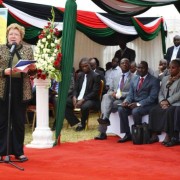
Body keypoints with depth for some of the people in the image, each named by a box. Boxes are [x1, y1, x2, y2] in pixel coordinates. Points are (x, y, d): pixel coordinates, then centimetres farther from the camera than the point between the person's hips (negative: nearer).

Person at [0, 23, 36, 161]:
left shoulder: (28, 49, 9)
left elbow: (32, 72, 12)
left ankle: (18, 151, 15)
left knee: (19, 122, 7)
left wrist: (33, 69, -9)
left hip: (22, 90, 2)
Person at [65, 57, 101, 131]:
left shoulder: (96, 76, -6)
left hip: (90, 100, -6)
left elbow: (95, 92, -13)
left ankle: (82, 124, -9)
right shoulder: (80, 75, 14)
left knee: (84, 106, -39)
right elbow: (75, 88, 13)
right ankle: (77, 122, -9)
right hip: (78, 98, 6)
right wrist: (74, 97, -10)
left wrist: (83, 99, -23)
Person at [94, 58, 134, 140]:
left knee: (105, 105, -31)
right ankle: (105, 118, -48)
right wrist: (112, 93, -3)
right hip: (113, 99, 5)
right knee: (106, 96, -31)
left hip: (124, 101, -5)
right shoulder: (116, 79, 26)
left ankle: (102, 132, -34)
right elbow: (110, 90, 22)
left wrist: (120, 94, -16)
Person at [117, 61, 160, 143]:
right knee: (121, 109, -20)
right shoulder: (134, 79, 16)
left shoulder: (154, 80, -4)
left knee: (135, 111, -35)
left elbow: (152, 97, -13)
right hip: (134, 103, 6)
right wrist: (127, 101, -11)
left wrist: (138, 104, -23)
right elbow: (130, 94, 14)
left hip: (147, 105, -6)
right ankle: (127, 134, -13)